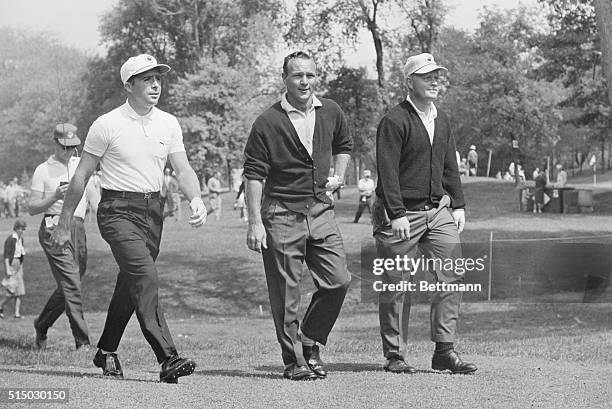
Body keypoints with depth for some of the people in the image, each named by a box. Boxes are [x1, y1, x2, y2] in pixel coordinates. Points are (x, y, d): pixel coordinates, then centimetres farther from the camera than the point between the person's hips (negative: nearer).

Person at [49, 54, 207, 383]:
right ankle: (167, 359, -29)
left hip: (153, 211, 6)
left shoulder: (169, 124, 8)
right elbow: (81, 175, 0)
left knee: (131, 283, 13)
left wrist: (195, 199, -14)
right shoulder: (107, 125, -6)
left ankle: (106, 352, 31)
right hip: (118, 211, -6)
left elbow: (183, 170, 7)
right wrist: (64, 224, 2)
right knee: (145, 276, -22)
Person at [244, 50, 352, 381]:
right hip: (281, 214, -4)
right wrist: (255, 223, -12)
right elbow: (253, 175, -8)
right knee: (286, 292, -1)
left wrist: (339, 176, 13)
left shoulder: (331, 113, 8)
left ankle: (310, 342, 17)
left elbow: (344, 145, 29)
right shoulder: (268, 122, -7)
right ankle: (294, 360, 9)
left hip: (320, 210, 4)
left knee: (338, 280, -3)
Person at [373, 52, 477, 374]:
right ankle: (395, 356, 9)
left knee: (451, 275, -4)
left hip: (438, 210, 6)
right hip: (400, 215, -6)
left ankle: (445, 351, -1)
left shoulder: (441, 120, 14)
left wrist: (458, 205, 10)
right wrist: (397, 215, -20)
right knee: (396, 285, 1)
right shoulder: (394, 121, -10)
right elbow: (388, 171, -15)